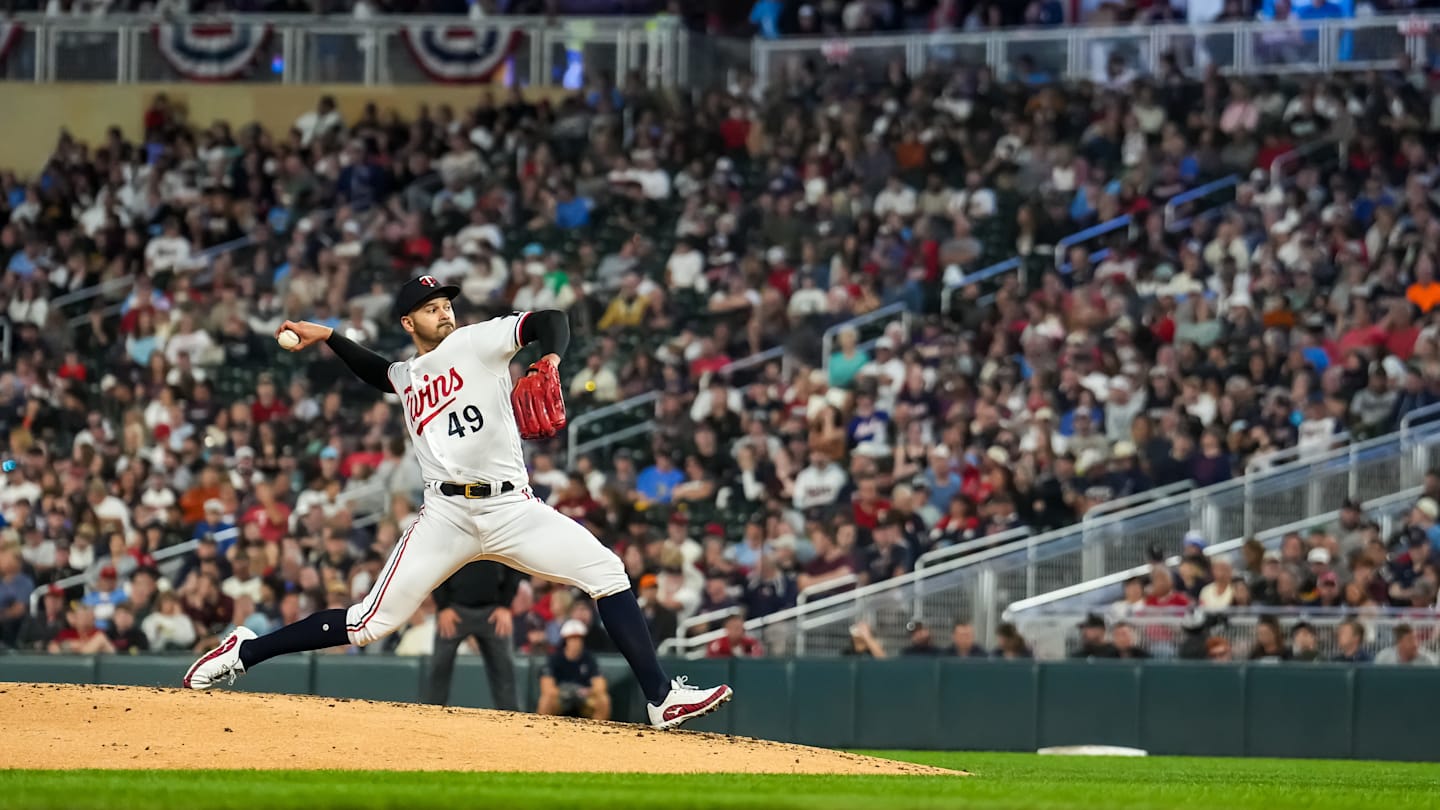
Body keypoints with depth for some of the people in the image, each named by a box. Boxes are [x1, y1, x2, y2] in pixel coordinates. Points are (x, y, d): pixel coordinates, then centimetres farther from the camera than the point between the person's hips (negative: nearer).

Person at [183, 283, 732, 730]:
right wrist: (326, 338, 34)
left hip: (513, 509, -1)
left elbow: (549, 322, -8)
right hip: (447, 515, 1)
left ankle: (661, 698, -17)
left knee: (606, 573, -18)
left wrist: (548, 365, -28)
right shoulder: (406, 376, 18)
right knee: (370, 622, -6)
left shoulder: (477, 342, 6)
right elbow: (379, 373, 44)